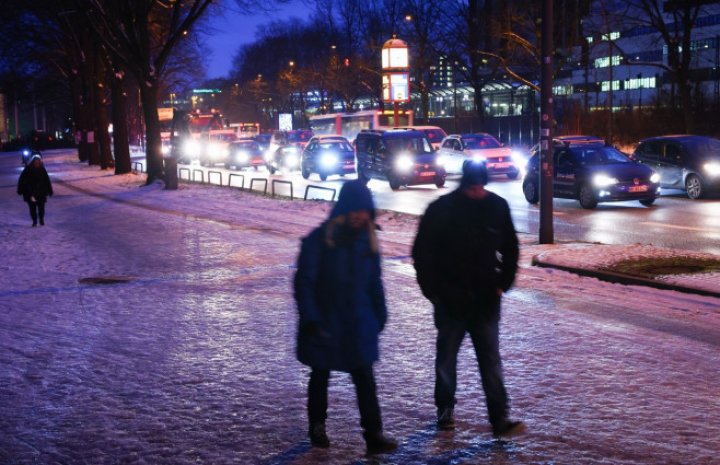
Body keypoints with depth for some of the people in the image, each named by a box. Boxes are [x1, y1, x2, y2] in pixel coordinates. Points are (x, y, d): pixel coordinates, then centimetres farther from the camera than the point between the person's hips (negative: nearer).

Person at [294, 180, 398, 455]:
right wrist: (311, 320, -17)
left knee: (364, 379, -1)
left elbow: (374, 283, 8)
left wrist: (379, 317, 6)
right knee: (320, 376, 14)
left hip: (359, 326, 3)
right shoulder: (319, 239, -14)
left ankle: (373, 435, 1)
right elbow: (304, 281, -13)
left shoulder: (366, 240, 1)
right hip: (325, 325, -3)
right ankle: (317, 429, 31)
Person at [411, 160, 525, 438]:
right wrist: (432, 290, -5)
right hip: (451, 300, -1)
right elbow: (422, 252, -2)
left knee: (491, 359, -1)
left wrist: (504, 282, 5)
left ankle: (500, 419, -2)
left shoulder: (497, 207, 1)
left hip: (486, 299, 2)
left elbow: (510, 248, 13)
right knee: (446, 356, 11)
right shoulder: (441, 209, -8)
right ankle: (445, 410, 27)